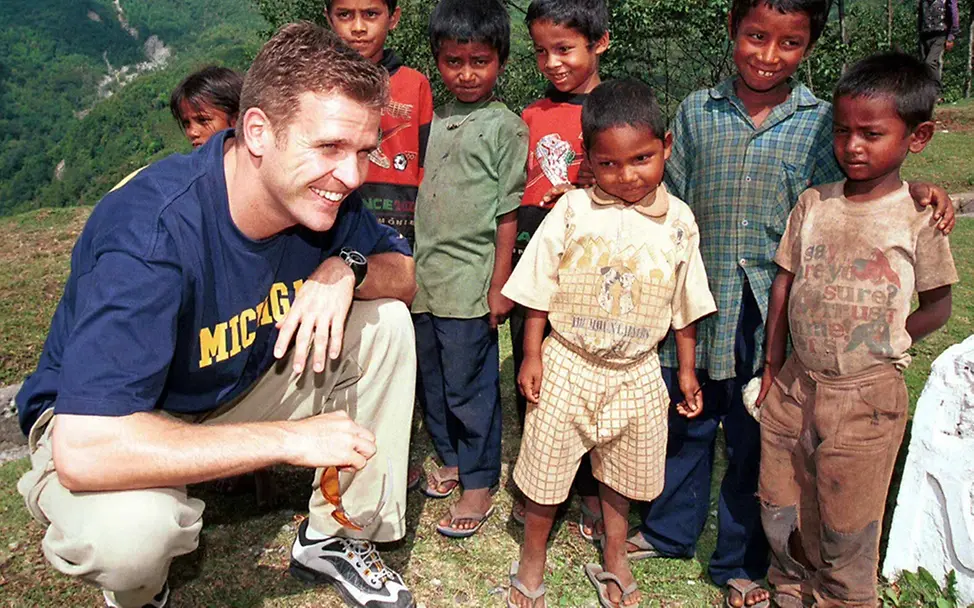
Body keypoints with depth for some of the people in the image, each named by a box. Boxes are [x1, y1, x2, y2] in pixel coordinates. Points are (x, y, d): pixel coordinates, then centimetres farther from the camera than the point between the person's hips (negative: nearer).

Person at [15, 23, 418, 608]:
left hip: (245, 381, 6)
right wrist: (292, 438, -36)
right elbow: (84, 449, -42)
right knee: (129, 529, -38)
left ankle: (335, 539, 6)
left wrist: (347, 268, -26)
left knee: (386, 322, -11)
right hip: (109, 416, -5)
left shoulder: (323, 196, -16)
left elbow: (410, 273, -1)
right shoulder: (154, 230, -36)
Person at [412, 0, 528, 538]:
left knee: (469, 385, 2)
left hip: (470, 282, -6)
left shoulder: (504, 126, -6)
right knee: (432, 380, 16)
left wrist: (499, 286, -10)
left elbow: (507, 214, -8)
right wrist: (410, 267, 15)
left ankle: (479, 484, 18)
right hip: (426, 276, 6)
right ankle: (450, 461, 35)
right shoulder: (436, 121, 11)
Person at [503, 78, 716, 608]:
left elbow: (685, 306, 5)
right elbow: (539, 292, -4)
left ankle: (613, 559, 42)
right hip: (567, 365, -1)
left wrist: (687, 370, 8)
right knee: (548, 466, 10)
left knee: (622, 472, 18)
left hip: (635, 373, 2)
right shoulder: (572, 211, -11)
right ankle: (532, 560, 34)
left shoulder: (678, 221, -5)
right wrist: (532, 356, -5)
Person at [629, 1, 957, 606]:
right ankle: (670, 528, 43)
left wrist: (911, 190, -17)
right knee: (684, 426, 19)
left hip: (771, 320, -1)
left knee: (756, 443, 13)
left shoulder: (823, 122, -3)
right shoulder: (697, 112, 0)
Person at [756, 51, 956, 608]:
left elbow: (937, 307, 1)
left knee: (847, 527, 9)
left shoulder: (918, 218, -8)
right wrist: (773, 366, 8)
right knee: (780, 510, 17)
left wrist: (881, 346, -6)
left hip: (868, 396, -4)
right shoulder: (813, 203, 1)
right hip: (795, 384, 4)